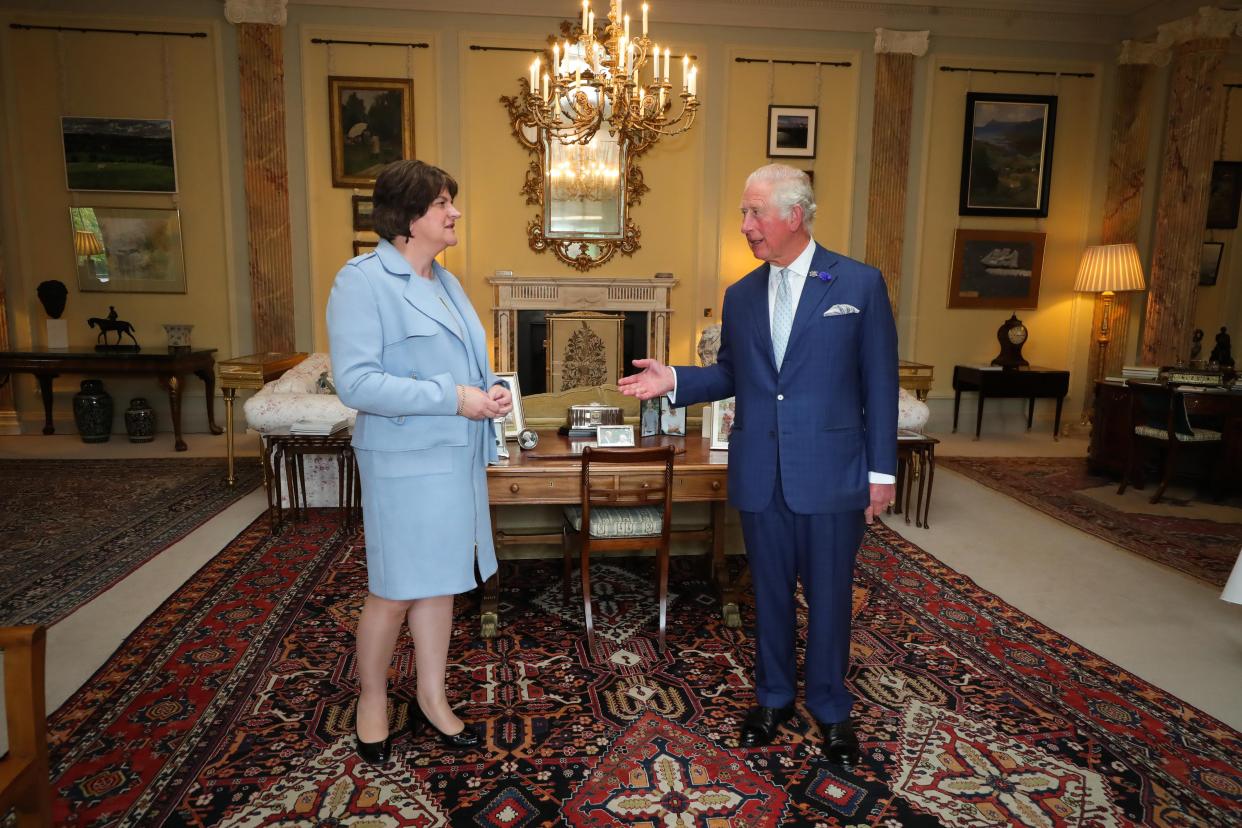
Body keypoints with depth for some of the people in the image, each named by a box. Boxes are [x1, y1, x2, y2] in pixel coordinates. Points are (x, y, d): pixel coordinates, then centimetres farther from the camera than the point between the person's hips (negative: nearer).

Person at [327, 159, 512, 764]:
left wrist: (491, 389, -1)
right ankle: (372, 701, 31)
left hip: (457, 459, 8)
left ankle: (432, 700, 32)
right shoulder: (363, 281, -13)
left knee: (439, 582, 16)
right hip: (405, 464, -7)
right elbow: (355, 382, -22)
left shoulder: (445, 281, 12)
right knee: (394, 593, 6)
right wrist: (452, 398, -23)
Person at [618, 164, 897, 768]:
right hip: (759, 473, 3)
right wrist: (674, 380, -4)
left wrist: (881, 470, -4)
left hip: (830, 470, -3)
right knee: (770, 590, 16)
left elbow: (879, 383, -4)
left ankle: (830, 708, 32)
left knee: (828, 594, 10)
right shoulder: (740, 296, 7)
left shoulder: (860, 283, -4)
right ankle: (773, 697, 36)